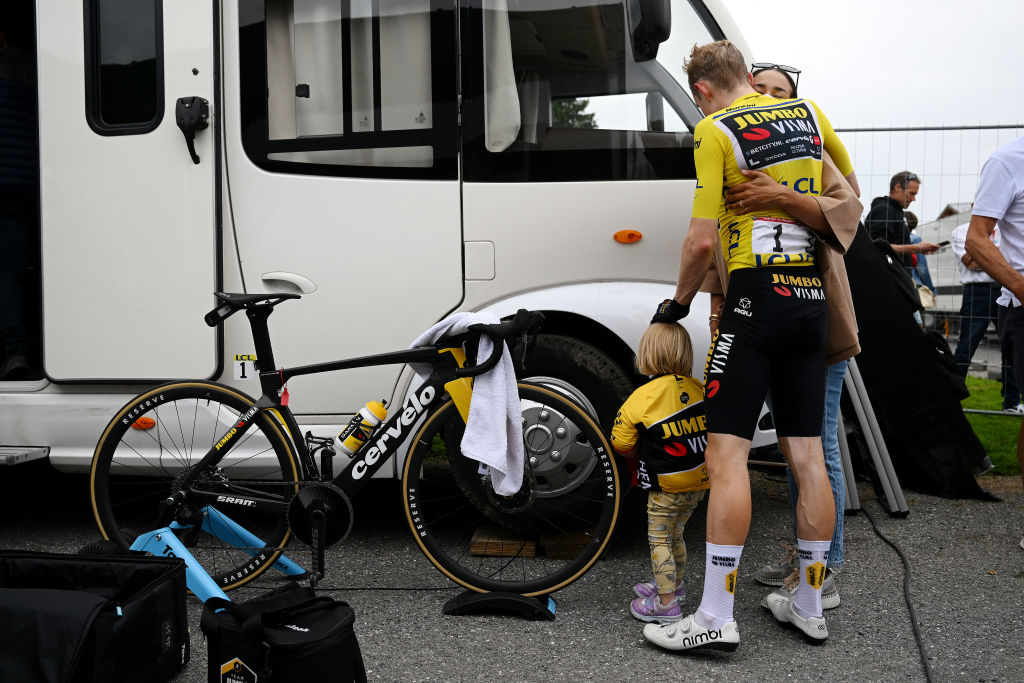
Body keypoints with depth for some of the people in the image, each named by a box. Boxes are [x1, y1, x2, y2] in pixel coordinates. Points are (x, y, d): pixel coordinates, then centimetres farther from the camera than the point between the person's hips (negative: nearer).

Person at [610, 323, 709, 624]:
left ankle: (666, 603, 8)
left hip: (665, 487, -6)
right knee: (675, 536, 23)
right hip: (699, 481, 6)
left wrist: (641, 452, 11)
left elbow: (621, 443, -10)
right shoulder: (700, 390, -1)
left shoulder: (642, 398, -16)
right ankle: (673, 584, 38)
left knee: (659, 540, 6)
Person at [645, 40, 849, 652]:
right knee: (808, 456, 9)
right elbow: (847, 183, 31)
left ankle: (716, 617, -6)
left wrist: (679, 302, 4)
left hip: (756, 297, -7)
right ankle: (809, 606, 19)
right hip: (812, 301, 7)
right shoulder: (809, 112, 14)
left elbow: (703, 241, -12)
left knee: (727, 453, -6)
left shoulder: (716, 131, -5)